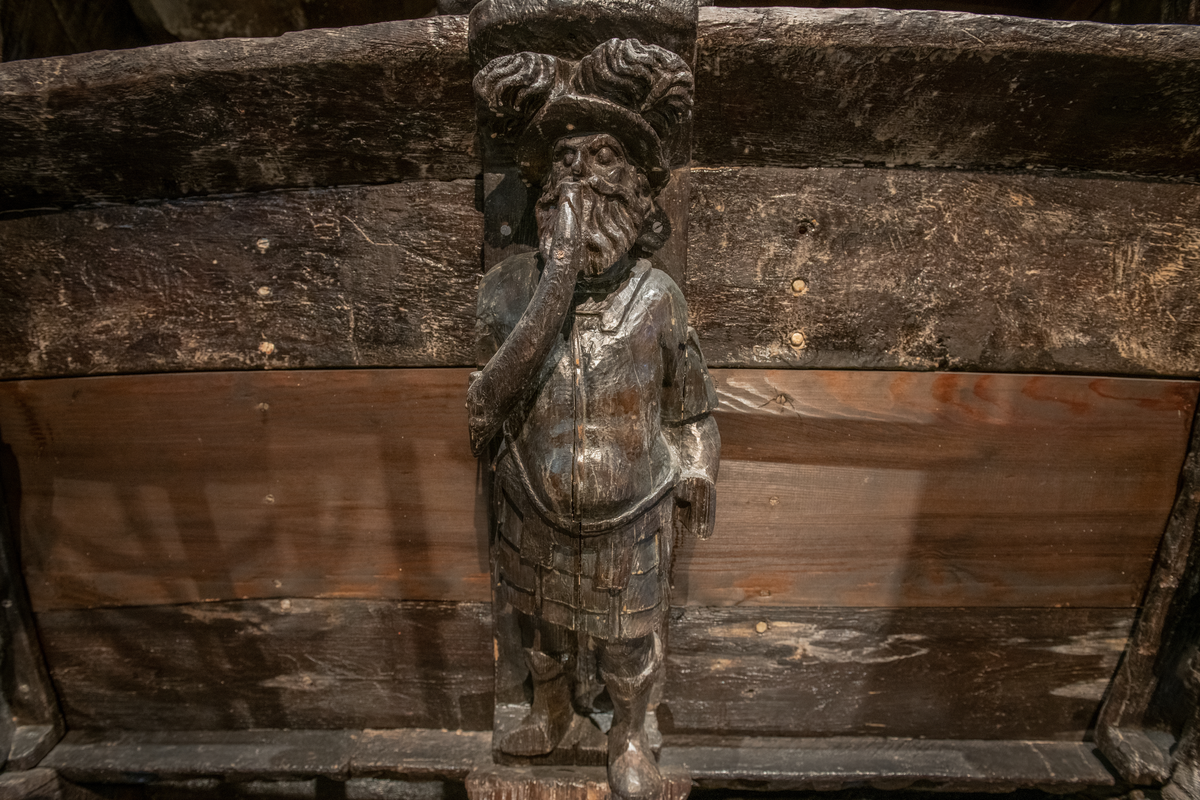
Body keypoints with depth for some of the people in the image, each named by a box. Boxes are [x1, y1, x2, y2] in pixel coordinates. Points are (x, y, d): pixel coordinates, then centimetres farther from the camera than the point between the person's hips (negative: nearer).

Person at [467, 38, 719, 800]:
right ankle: (551, 711, 58)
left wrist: (698, 473, 4)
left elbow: (690, 401, -1)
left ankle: (630, 739, 50)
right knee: (547, 630, 27)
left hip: (631, 519, -1)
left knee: (630, 644, 19)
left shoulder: (657, 296, -14)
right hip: (538, 515, 2)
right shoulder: (512, 285, -12)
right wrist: (559, 273, -33)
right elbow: (498, 385, -29)